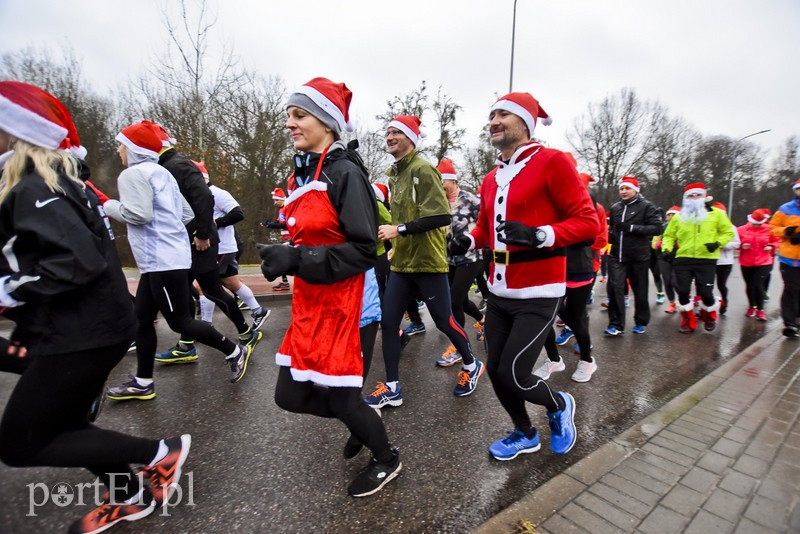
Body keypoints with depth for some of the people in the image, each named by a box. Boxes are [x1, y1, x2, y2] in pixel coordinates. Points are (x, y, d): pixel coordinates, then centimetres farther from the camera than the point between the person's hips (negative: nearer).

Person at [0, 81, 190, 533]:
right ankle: (132, 497, 36)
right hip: (91, 325, 10)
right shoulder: (56, 182, 14)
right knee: (64, 426, 22)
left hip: (82, 334, -10)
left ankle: (161, 453, 7)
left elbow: (79, 260, -30)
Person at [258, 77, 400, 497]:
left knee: (341, 399, 3)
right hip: (309, 304, 9)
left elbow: (363, 250, -19)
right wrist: (285, 257, 5)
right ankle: (362, 424, 39)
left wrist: (296, 260, -23)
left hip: (343, 305, -8)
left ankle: (387, 460, 34)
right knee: (290, 395, 13)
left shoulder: (346, 172, -13)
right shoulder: (304, 174, 12)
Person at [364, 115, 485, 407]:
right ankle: (392, 388, 18)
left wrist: (399, 230, -22)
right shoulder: (394, 173, 14)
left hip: (428, 262, -8)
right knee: (388, 322, 5)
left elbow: (442, 216, -21)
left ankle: (471, 365, 34)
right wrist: (397, 244, 14)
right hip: (401, 263, 8)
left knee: (443, 321, 6)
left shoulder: (423, 169, -12)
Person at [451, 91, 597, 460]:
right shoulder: (491, 179, 11)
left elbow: (588, 221, -12)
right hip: (498, 293, 7)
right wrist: (469, 240, 2)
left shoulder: (552, 162, -9)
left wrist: (539, 234, -27)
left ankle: (560, 406, 31)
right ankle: (525, 434, 40)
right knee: (496, 371, 12)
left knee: (512, 376, -5)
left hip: (538, 295, -7)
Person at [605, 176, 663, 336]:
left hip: (639, 256, -3)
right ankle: (616, 325, 1)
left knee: (640, 291, 10)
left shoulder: (646, 206, -4)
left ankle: (641, 323, 27)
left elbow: (656, 228, -13)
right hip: (617, 256, 3)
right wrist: (610, 235, 4)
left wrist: (632, 228, -21)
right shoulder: (615, 208, 10)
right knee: (615, 289, -6)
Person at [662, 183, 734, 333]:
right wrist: (667, 248, -4)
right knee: (682, 291, 2)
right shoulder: (679, 216, 9)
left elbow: (728, 232, 7)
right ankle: (688, 321, 20)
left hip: (706, 260, -2)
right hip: (682, 259, 2)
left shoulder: (716, 213, 5)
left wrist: (717, 243, -11)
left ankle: (710, 317, 31)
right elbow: (669, 235, 13)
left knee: (705, 292, -1)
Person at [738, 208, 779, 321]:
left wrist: (771, 246, -6)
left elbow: (777, 241, 14)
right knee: (749, 285, 11)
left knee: (758, 285, -10)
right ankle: (752, 306, 31)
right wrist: (742, 246, -14)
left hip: (763, 262, -1)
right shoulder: (742, 229, -3)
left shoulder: (769, 229, -1)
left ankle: (760, 309, 6)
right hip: (746, 263, 1)